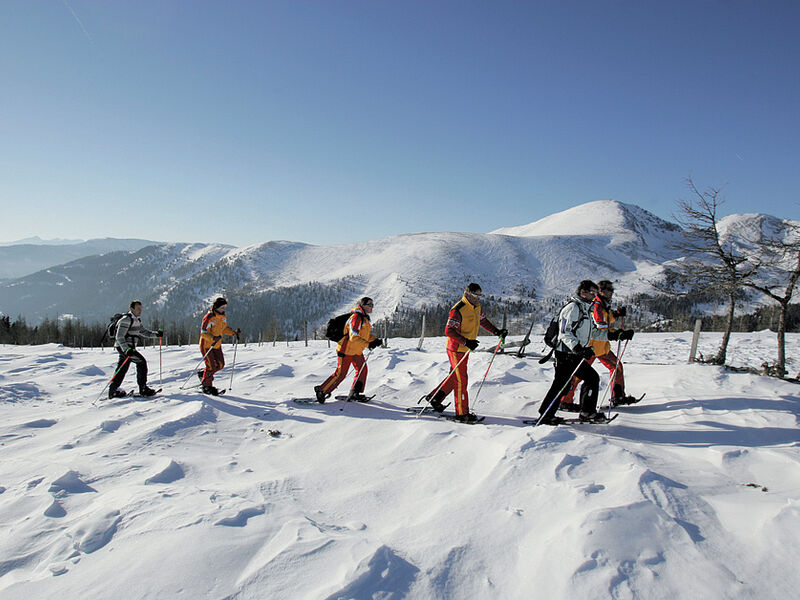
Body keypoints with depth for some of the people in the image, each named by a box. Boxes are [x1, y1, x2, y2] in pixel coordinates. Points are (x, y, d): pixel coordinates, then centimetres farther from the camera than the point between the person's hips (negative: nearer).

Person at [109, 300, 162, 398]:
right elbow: (119, 337, -22)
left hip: (128, 347, 9)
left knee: (122, 369, 12)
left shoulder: (136, 320, 14)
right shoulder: (126, 320, -16)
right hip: (124, 347, -9)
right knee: (141, 362, -11)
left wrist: (156, 334, 8)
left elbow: (143, 332, 21)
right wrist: (126, 349, -33)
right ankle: (143, 388, -7)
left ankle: (113, 390, 20)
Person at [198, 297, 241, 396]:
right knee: (211, 366, -8)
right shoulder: (209, 317, -21)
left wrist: (234, 332, -1)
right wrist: (213, 338, -41)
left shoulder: (223, 317, 3)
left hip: (217, 345, 7)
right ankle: (207, 386, 9)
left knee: (220, 364, 5)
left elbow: (224, 328, 16)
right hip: (206, 345, -7)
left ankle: (203, 373, 27)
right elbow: (203, 332, -24)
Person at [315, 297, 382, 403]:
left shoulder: (365, 318, 9)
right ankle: (321, 391, 7)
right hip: (346, 350, -9)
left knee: (362, 369, 7)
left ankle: (354, 393, 17)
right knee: (340, 374, -5)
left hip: (357, 351, 9)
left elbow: (366, 334, 19)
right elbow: (354, 337, -29)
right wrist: (368, 344, -32)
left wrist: (375, 340, 2)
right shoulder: (356, 317, -22)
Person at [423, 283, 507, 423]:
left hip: (465, 349, 9)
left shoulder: (477, 307, 6)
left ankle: (435, 397, 31)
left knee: (455, 377, 17)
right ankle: (462, 413, 3)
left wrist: (496, 331, 14)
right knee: (461, 380, -4)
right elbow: (449, 331, -26)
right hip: (456, 349, -9)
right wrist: (466, 342, -34)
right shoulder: (458, 310, -22)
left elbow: (483, 321, 24)